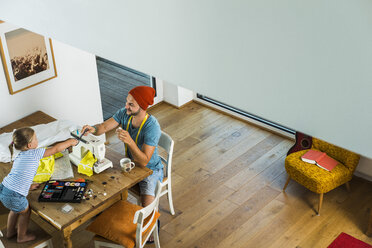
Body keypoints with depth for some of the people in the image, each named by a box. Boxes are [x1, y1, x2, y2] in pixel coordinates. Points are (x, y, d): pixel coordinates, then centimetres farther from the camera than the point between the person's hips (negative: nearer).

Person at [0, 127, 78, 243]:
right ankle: (22, 237, 36)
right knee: (25, 212, 19)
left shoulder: (20, 156, 14)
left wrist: (29, 186, 34)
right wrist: (70, 142, 6)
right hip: (14, 195, -8)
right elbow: (56, 149, -7)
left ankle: (10, 231, 52)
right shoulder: (35, 153, -12)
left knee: (15, 209, 33)